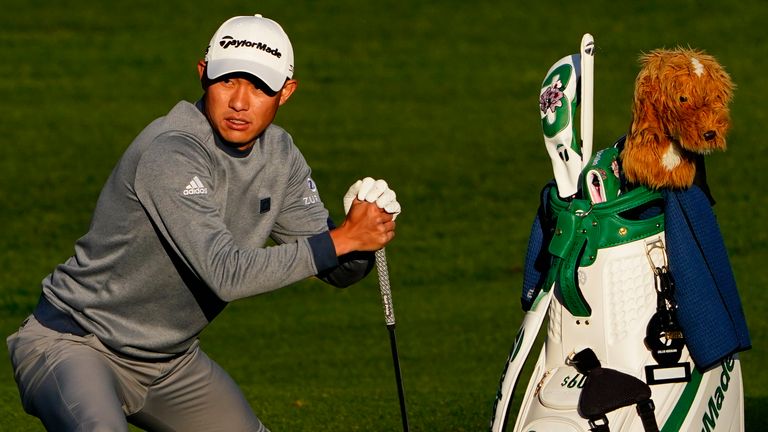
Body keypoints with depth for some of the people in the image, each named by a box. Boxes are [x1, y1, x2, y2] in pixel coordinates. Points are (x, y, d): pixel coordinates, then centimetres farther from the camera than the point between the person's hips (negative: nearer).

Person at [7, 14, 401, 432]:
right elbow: (227, 275, -33)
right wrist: (342, 239, -29)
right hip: (73, 346, -9)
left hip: (170, 360, 9)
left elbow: (337, 270, 3)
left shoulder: (278, 155, 0)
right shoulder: (170, 155, -26)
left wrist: (366, 232, -20)